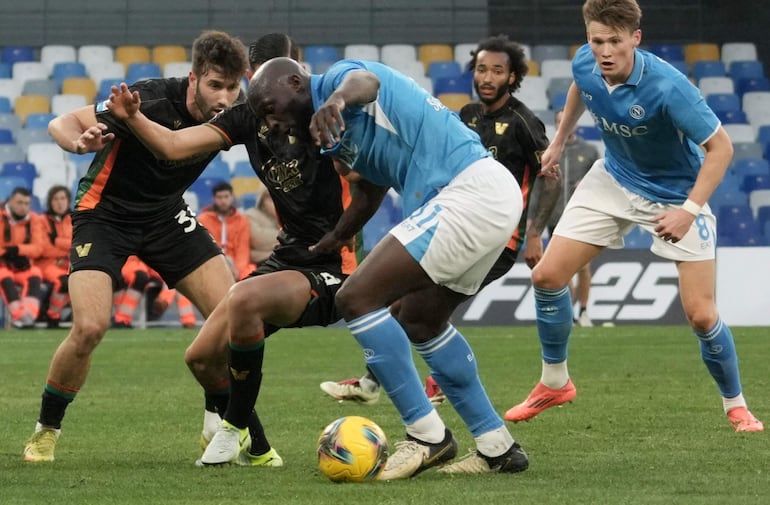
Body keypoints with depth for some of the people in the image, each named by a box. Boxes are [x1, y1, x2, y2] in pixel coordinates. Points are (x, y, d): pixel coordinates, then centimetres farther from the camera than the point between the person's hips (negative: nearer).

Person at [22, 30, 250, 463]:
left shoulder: (233, 115, -15)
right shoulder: (151, 100, -28)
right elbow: (61, 124, -22)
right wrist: (81, 142, -45)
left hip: (166, 213, 5)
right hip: (105, 212, -5)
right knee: (90, 327, -21)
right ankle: (46, 430, 3)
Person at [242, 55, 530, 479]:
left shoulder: (335, 76, -4)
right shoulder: (337, 131, 25)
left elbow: (365, 80, -30)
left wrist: (337, 99, -52)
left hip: (468, 193, -11)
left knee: (356, 299, -11)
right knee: (419, 320, 25)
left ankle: (426, 436, -6)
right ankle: (496, 447, 28)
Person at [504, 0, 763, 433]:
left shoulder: (668, 87, -34)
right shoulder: (585, 64, -17)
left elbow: (720, 146, -29)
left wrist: (690, 210, -37)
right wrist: (560, 141, 20)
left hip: (676, 194, -5)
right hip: (615, 180, 5)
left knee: (701, 314, -11)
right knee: (547, 275, -2)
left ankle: (736, 406, 13)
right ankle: (554, 383, 20)